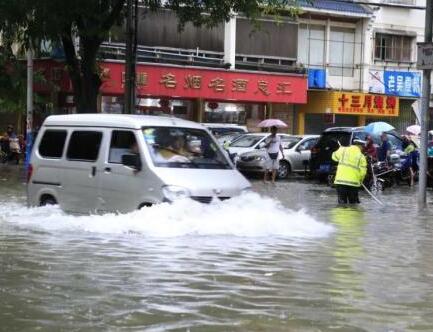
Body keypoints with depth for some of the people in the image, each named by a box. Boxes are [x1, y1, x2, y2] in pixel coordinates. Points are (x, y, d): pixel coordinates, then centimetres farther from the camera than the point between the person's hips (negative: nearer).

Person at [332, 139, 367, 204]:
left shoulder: (343, 150, 2)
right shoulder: (361, 157, -1)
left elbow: (334, 156, 18)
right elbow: (362, 172, -3)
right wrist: (360, 181, 16)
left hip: (340, 181, 1)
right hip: (353, 182, -1)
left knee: (342, 202, 4)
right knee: (353, 203, 11)